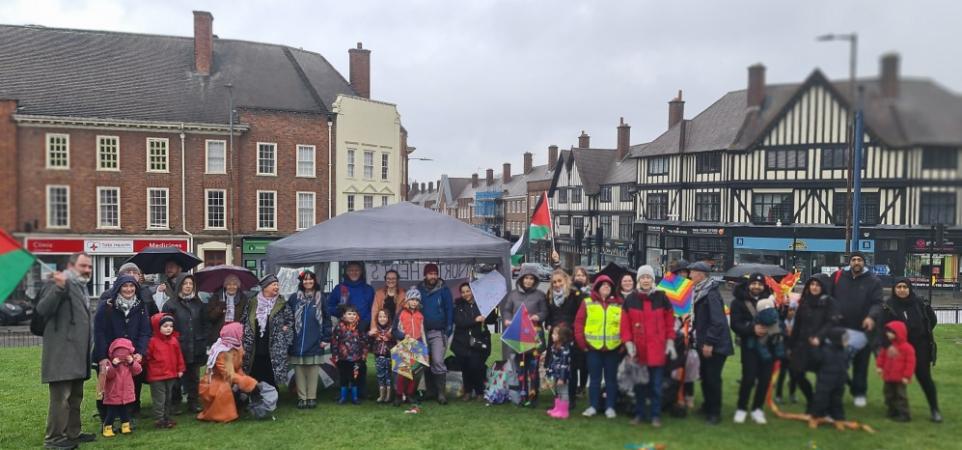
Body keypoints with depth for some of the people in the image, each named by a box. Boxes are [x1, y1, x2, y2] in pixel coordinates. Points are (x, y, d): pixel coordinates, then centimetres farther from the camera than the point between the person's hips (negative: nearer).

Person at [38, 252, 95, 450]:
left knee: (75, 397, 15)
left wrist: (88, 345, 23)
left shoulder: (81, 287, 19)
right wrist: (59, 288, -36)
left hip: (77, 352, 9)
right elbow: (42, 309, -23)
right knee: (60, 397, -7)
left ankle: (72, 433, 24)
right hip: (61, 352, -9)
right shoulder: (57, 283, -9)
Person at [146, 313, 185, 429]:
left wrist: (180, 369, 10)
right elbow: (147, 357, -7)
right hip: (157, 376, -6)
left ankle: (167, 417, 28)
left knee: (168, 398, 16)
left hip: (171, 375, 6)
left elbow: (179, 356, 10)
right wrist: (151, 370, -7)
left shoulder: (174, 341, 4)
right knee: (159, 399, -1)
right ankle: (159, 419, 7)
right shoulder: (153, 341, -12)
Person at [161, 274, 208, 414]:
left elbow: (204, 325, 13)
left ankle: (193, 402, 19)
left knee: (194, 376, 10)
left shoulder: (199, 304, 11)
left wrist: (204, 342, 6)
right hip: (177, 348, -3)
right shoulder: (171, 304, -2)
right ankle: (175, 404, 16)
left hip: (196, 348, 3)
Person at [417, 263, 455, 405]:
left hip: (438, 332, -3)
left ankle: (441, 393, -10)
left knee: (438, 361, -15)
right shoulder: (419, 290, 6)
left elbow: (449, 309, 0)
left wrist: (448, 329, -7)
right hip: (422, 332, 3)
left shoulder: (443, 290, -1)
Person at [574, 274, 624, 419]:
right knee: (594, 378, 8)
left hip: (613, 348, 1)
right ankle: (593, 406, 17)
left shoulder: (619, 304, 3)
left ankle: (610, 407, 17)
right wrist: (582, 342, -4)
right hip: (593, 347, 0)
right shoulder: (588, 303, 1)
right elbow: (579, 323, 1)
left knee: (611, 378, 8)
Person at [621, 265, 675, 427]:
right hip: (638, 350, 1)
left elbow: (670, 322, 5)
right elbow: (625, 324, 1)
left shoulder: (661, 298, 1)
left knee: (656, 385, 4)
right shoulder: (630, 299, 1)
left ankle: (655, 415, 16)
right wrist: (628, 343, -7)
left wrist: (670, 342, 0)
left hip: (657, 350, -1)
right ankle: (639, 413, 21)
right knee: (639, 384, 9)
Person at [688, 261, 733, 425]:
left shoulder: (711, 293, -19)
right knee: (705, 375, 17)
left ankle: (715, 412, 9)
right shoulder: (700, 291, 11)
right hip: (704, 342, 9)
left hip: (714, 344, -9)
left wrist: (709, 342, -24)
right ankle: (708, 406, 30)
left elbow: (717, 321, -24)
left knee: (713, 378, -2)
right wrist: (700, 340, 16)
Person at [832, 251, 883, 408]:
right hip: (840, 327, 1)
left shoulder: (873, 281, 0)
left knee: (861, 363, 7)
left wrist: (872, 317, -25)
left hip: (863, 329, -1)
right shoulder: (839, 277, 3)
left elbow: (877, 303, -7)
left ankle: (859, 393, 20)